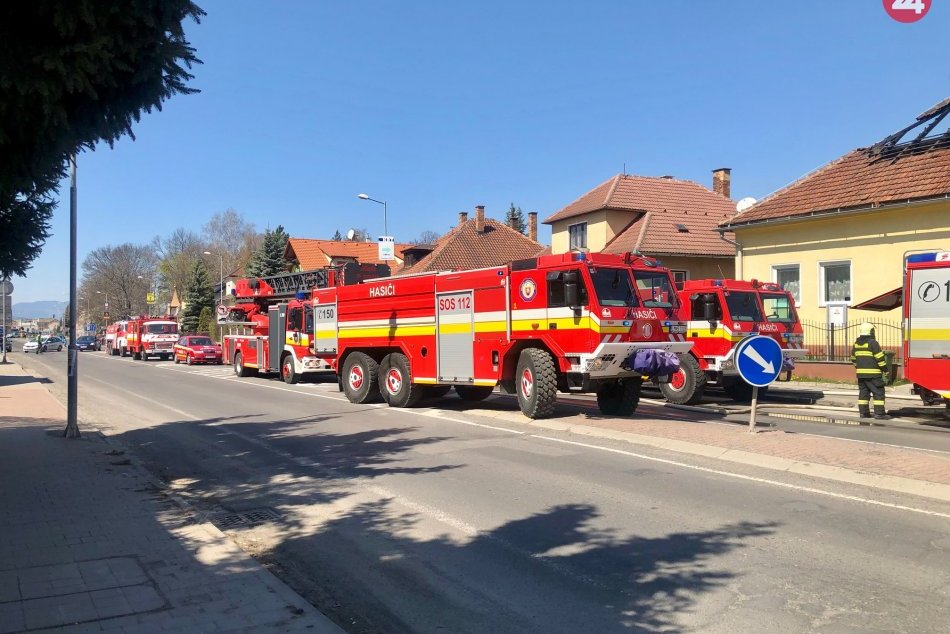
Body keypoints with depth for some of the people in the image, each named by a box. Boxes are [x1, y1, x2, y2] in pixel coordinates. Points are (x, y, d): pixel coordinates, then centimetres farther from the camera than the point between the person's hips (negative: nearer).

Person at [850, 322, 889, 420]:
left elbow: (853, 358, 19)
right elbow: (880, 358, -12)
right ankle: (879, 413, -2)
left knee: (863, 392, 12)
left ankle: (863, 412, 12)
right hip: (873, 374, -7)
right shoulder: (872, 343, -11)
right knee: (878, 393, -1)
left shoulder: (856, 343, 10)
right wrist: (885, 371, -7)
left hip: (861, 374, 7)